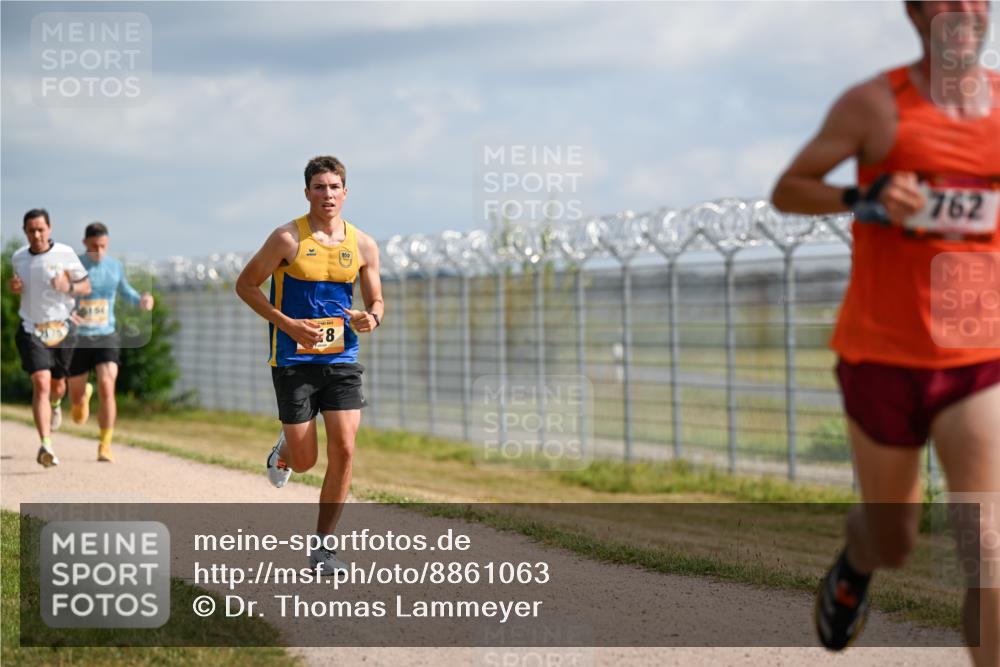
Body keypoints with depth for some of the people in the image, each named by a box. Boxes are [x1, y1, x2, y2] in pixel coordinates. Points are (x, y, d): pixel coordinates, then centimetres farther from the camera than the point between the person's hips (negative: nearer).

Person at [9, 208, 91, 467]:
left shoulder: (65, 254, -7)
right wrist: (14, 287, -2)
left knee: (57, 385, 16)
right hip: (31, 330, 0)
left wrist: (69, 287, -20)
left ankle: (55, 403, 56)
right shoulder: (18, 258, 2)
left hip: (61, 328, 0)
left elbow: (86, 286, 1)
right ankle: (46, 445, -22)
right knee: (40, 384, -17)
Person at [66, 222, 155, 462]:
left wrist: (141, 300, -1)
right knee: (76, 397, 9)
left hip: (106, 337, 1)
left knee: (107, 388, -19)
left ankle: (105, 446, -10)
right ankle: (84, 394, 50)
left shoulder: (115, 266, 2)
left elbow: (125, 291, 20)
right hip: (77, 338, -1)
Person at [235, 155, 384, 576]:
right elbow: (245, 284, -3)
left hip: (341, 358, 3)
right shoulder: (289, 238, -8)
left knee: (343, 451, -9)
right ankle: (285, 450, 39)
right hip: (293, 361, -3)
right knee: (305, 462, -1)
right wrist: (288, 324, -14)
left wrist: (372, 318, -12)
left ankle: (322, 546, 4)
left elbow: (376, 300, 13)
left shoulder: (362, 245, 4)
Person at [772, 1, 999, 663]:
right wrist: (864, 199, -19)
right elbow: (787, 190, -1)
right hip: (882, 356, -1)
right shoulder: (875, 104, -5)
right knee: (893, 543, 16)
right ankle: (854, 567, 54)